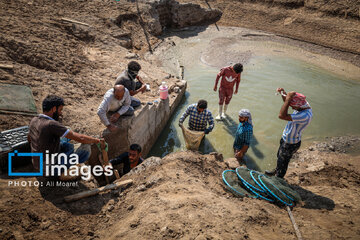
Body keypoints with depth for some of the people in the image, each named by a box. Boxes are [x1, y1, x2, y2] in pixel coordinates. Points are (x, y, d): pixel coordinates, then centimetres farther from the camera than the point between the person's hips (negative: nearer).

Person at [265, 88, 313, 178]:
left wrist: (288, 99, -41)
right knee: (280, 157, 32)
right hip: (286, 139, 9)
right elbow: (287, 102, 8)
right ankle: (276, 171, 58)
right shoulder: (304, 106, -10)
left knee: (283, 162, 16)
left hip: (290, 144, -9)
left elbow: (282, 116, -46)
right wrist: (283, 94, -10)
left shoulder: (305, 115, -39)